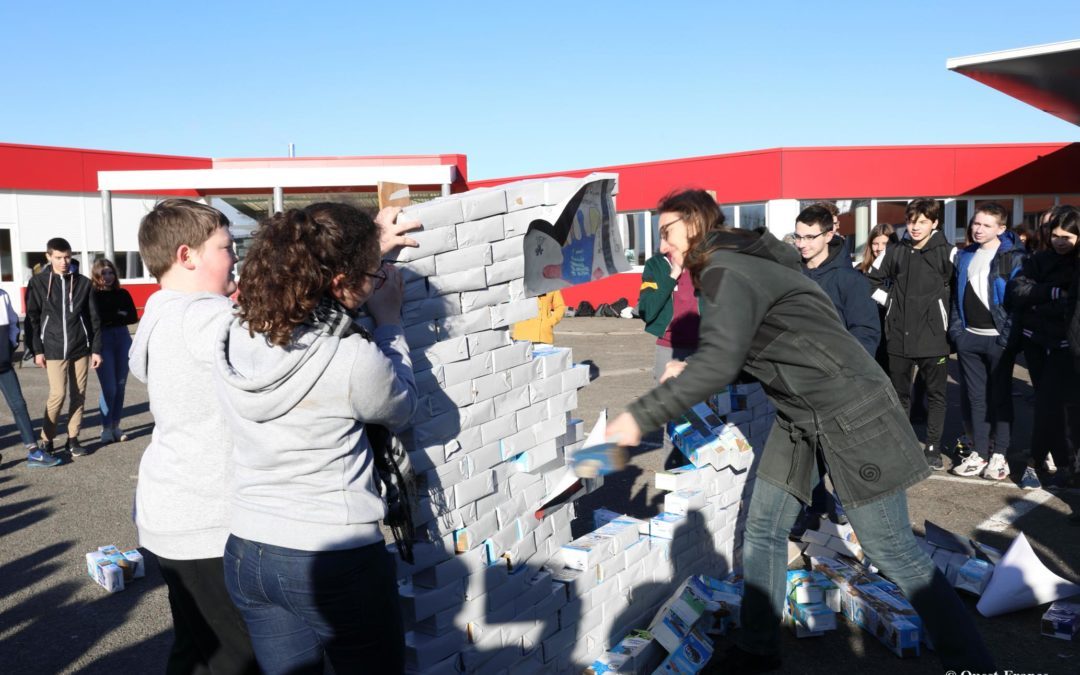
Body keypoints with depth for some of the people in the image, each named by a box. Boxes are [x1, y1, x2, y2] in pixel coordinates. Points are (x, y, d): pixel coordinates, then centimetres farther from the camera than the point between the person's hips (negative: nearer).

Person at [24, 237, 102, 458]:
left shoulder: (83, 283, 5)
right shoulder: (38, 283, 1)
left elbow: (93, 318, 6)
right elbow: (32, 319, 2)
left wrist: (96, 349, 2)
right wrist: (37, 350, -4)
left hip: (80, 348, 2)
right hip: (54, 349, -2)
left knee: (78, 395, 5)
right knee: (58, 394, -8)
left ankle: (73, 439, 16)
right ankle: (46, 439, 9)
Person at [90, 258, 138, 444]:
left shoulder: (123, 294, 9)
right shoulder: (92, 295, -1)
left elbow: (133, 317, 3)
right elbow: (97, 318, -11)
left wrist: (111, 318, -8)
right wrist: (119, 315, -5)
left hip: (123, 340, 4)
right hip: (103, 342, -4)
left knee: (120, 386, 5)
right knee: (109, 388, -8)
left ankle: (115, 426, 14)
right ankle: (106, 428, 4)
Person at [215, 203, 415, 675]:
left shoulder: (234, 340, -5)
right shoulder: (353, 359, -22)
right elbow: (401, 409, -3)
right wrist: (389, 322, 4)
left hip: (247, 554, 6)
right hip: (336, 562, -6)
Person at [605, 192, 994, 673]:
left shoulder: (727, 272, -19)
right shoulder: (732, 270, 11)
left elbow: (719, 362, -32)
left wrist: (641, 416, -26)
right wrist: (691, 373, 10)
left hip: (852, 412, -10)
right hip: (799, 417, 10)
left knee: (891, 549, -1)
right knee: (763, 530, 12)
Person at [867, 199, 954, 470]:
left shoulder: (947, 253, -5)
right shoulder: (895, 252, 5)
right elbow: (873, 280, 15)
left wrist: (946, 311, -3)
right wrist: (890, 301, 5)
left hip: (932, 337, -3)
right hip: (898, 337, 3)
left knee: (935, 395, 7)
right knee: (900, 394, 13)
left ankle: (933, 448, 17)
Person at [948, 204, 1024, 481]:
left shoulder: (1013, 257, -6)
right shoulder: (965, 256, 11)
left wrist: (1010, 334, -16)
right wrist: (955, 330, 7)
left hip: (998, 338, -5)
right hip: (968, 337, 5)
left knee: (1000, 397, 4)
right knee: (974, 397, 8)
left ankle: (999, 455, 11)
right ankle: (979, 452, 15)